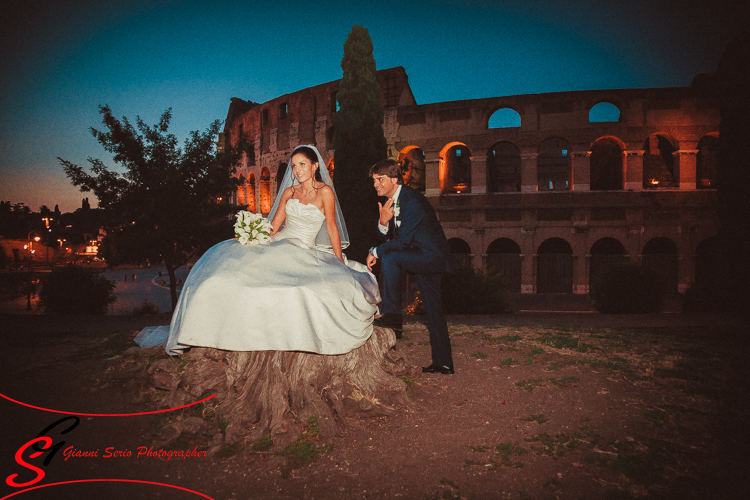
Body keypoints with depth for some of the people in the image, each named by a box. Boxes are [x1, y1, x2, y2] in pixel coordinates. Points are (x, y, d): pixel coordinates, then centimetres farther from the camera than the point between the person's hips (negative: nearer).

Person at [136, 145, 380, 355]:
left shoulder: (324, 191, -2)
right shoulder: (288, 192, 13)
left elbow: (332, 227, -2)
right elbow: (272, 227, 12)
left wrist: (340, 263, -5)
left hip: (304, 254, -4)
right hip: (277, 247, 4)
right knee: (227, 258, -15)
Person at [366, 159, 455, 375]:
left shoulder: (413, 201, -20)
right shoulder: (390, 201, 8)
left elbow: (403, 240, -24)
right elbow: (385, 237, 7)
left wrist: (375, 252, -14)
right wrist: (383, 221, -14)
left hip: (432, 255, -9)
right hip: (423, 258, 9)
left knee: (390, 257, -27)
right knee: (433, 310, 10)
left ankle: (393, 316, -20)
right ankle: (442, 363, 18)